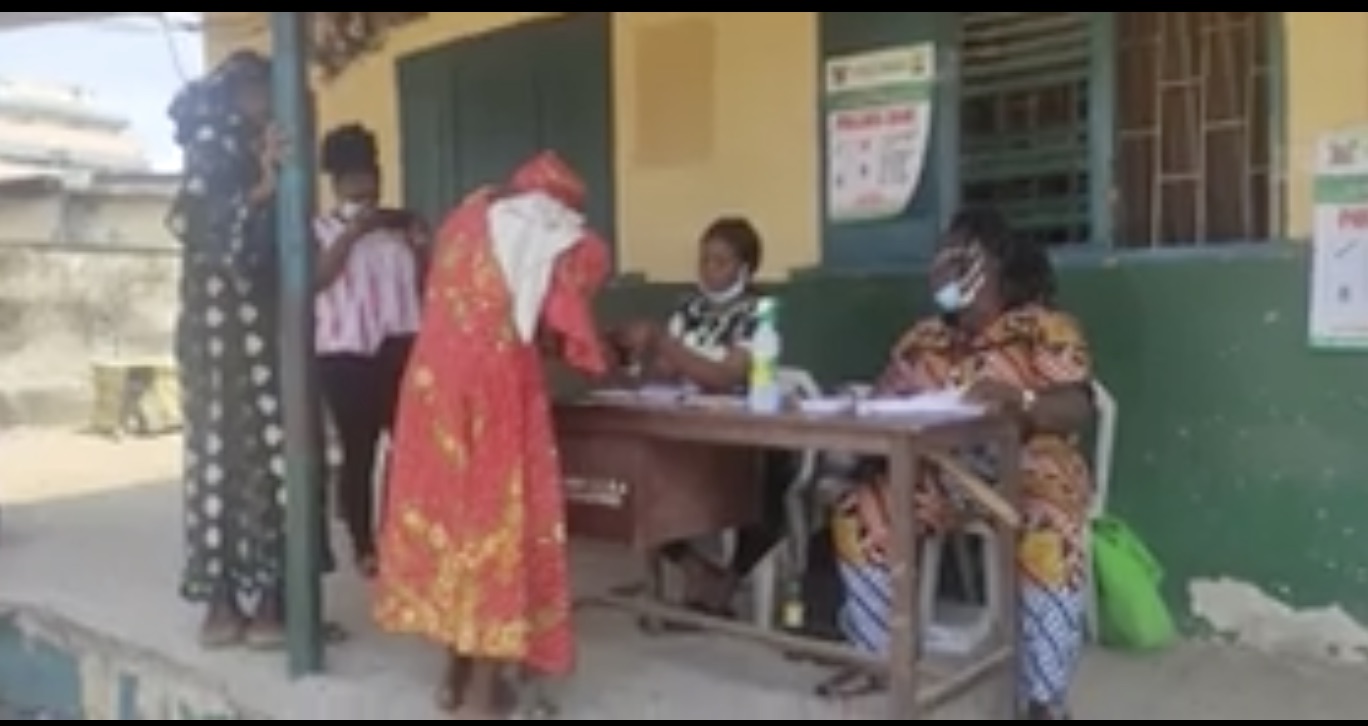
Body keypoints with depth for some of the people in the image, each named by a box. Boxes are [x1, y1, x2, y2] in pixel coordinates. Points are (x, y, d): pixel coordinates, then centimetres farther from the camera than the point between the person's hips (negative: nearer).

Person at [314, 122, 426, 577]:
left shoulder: (400, 226, 14)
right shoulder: (321, 229, 5)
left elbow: (427, 283, 10)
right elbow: (316, 278, -13)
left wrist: (418, 241, -5)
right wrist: (351, 233, -13)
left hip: (400, 348, 3)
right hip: (346, 355, -2)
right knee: (358, 453, 2)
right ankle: (363, 547, 14)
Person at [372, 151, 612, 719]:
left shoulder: (470, 215, 18)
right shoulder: (571, 245, 5)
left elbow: (445, 294, 17)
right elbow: (560, 336, -1)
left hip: (434, 374, 5)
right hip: (497, 380, -4)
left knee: (445, 504, 13)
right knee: (499, 514, 3)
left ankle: (457, 669, 23)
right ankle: (485, 684, 7)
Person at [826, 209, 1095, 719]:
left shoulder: (1044, 328, -2)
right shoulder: (924, 339, 14)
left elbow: (1078, 409, -13)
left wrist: (1020, 399, -33)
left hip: (1025, 467, -5)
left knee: (1049, 537, -35)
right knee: (858, 514, -14)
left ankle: (1045, 697, -22)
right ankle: (878, 654, 3)